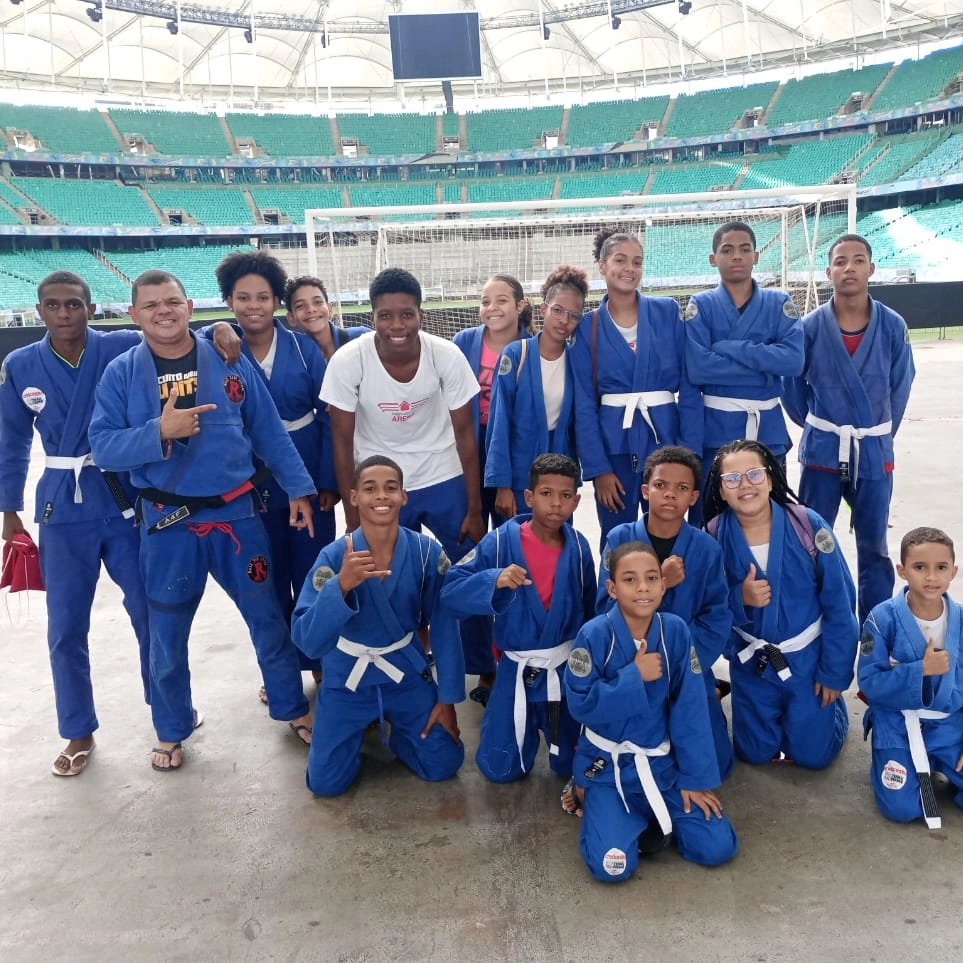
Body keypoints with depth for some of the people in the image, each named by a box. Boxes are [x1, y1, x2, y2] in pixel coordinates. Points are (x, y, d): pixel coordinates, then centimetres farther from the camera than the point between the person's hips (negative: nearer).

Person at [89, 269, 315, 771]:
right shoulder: (120, 373, -2)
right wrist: (158, 432, -24)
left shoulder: (230, 362, -1)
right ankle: (171, 731, 35)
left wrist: (298, 488, 0)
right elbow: (101, 446, -8)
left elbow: (270, 433, 2)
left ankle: (293, 708, 32)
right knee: (167, 634, 13)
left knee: (268, 617, 11)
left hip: (236, 514, 0)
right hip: (167, 523, 0)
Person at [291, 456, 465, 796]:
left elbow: (444, 627, -7)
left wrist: (447, 698, -5)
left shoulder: (427, 552, -17)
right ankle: (365, 724, 28)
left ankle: (392, 723, 27)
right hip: (347, 675, -1)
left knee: (443, 765, -3)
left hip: (406, 670, 1)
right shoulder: (334, 557, -21)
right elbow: (306, 639, -28)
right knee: (325, 782, -2)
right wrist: (341, 585, -43)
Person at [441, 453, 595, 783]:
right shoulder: (501, 541, -16)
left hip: (568, 670, 2)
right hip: (517, 672, -1)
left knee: (574, 766, 13)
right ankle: (529, 726, 38)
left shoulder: (578, 548, -7)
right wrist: (495, 580, -38)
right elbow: (450, 592, -21)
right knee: (500, 770, 7)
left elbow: (589, 611, 5)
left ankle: (548, 724, 44)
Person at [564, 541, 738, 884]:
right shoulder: (594, 635, -19)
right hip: (608, 766, -2)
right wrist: (634, 676, -25)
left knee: (717, 848, -6)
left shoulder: (675, 631, -11)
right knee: (612, 866, -16)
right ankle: (598, 804, 14)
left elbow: (690, 708, -8)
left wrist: (695, 776, -7)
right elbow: (581, 705, -18)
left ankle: (653, 815, 20)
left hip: (663, 762, 3)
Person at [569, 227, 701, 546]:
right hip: (613, 442, 0)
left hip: (664, 436, 1)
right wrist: (597, 468, -7)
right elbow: (584, 403, -1)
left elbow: (689, 385, 0)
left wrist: (688, 451, -7)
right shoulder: (588, 326, 1)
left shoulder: (668, 312, 2)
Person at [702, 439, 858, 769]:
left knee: (813, 753, 6)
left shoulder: (807, 525, -19)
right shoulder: (715, 536, -14)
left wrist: (834, 672, -8)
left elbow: (839, 603, -11)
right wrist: (739, 599, -29)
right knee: (755, 753, 11)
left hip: (808, 657, -1)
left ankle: (829, 703, 35)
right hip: (751, 662, 2)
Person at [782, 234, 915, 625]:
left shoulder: (892, 326, -5)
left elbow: (900, 387, 5)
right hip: (822, 450, 0)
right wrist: (817, 427, 10)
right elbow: (791, 383, 4)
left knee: (873, 545, 11)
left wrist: (879, 435, 11)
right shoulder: (811, 326, -7)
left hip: (874, 452, 1)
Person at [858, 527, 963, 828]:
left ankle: (937, 763, 18)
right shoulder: (883, 619, -17)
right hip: (898, 727, -3)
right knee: (902, 809, -14)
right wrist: (921, 669, -26)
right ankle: (889, 761, 17)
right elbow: (869, 683, -17)